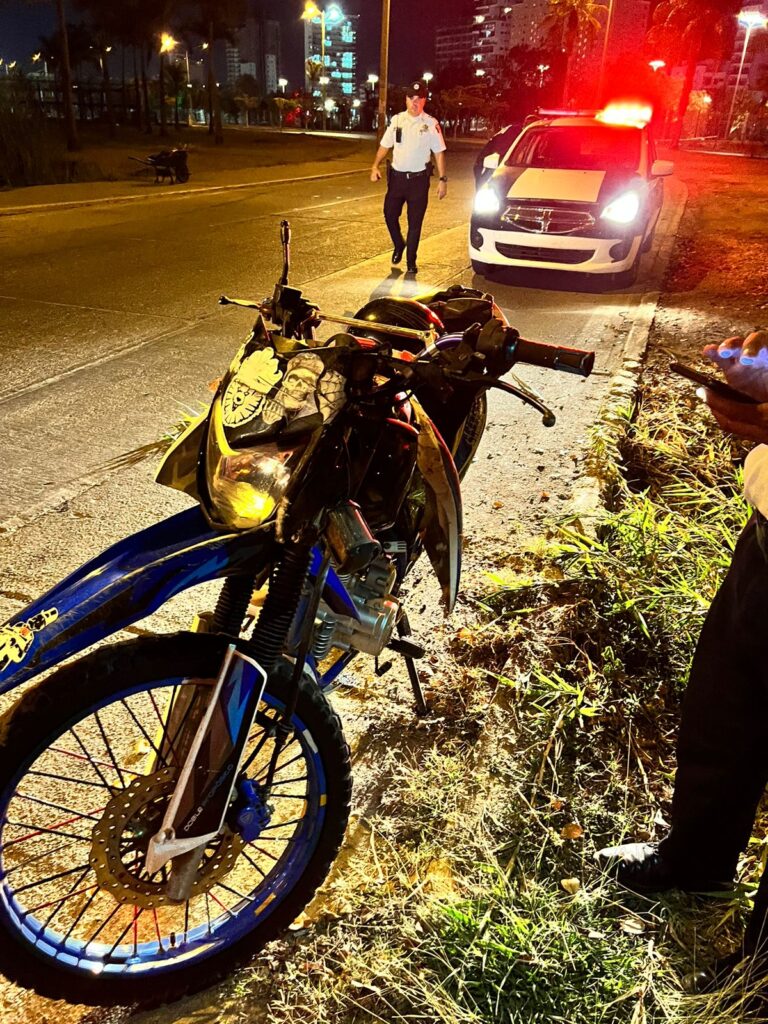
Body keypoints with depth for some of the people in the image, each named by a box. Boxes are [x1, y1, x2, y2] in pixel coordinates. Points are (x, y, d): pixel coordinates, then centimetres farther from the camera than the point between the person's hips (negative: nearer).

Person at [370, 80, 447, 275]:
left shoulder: (431, 124, -4)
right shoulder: (397, 120, 4)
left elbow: (439, 153, -1)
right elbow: (385, 145, 8)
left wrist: (443, 179, -6)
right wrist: (375, 166, -6)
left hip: (419, 179, -2)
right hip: (397, 176, 3)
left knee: (415, 222, 3)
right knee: (390, 214, 5)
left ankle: (411, 261, 15)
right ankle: (399, 245, 33)